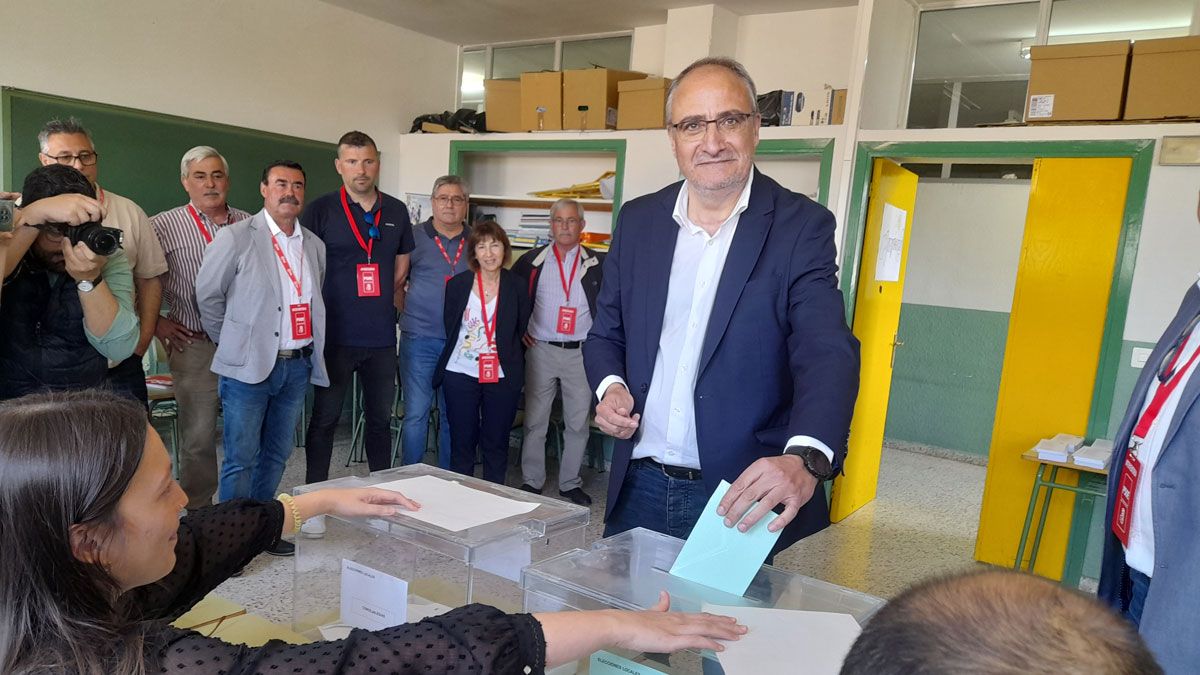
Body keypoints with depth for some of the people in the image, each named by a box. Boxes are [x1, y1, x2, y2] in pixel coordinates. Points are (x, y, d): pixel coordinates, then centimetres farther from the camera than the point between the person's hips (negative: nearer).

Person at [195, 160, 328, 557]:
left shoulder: (315, 245, 9)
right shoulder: (236, 238, -7)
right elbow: (208, 295, 0)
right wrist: (231, 343, 5)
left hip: (298, 365, 5)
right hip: (249, 365, -5)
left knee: (277, 455, 14)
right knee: (241, 459, 0)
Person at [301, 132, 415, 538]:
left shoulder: (396, 211, 8)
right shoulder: (320, 211, -4)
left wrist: (392, 297, 8)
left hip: (382, 336, 4)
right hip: (336, 334, -3)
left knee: (381, 416, 14)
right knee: (325, 418, 4)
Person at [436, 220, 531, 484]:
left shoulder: (517, 287, 0)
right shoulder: (457, 284, 0)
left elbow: (520, 331, 6)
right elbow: (450, 328, 8)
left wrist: (507, 359, 4)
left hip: (503, 377, 0)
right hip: (461, 373, 0)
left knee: (496, 443, 9)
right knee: (462, 442, 8)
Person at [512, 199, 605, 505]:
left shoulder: (596, 264, 4)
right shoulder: (532, 261, 4)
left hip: (581, 353, 0)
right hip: (541, 351, 0)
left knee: (578, 424, 6)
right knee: (535, 421, 6)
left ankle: (570, 484, 20)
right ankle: (531, 482, 17)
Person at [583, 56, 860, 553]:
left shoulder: (801, 227, -8)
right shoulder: (638, 219, 5)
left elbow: (828, 354, -20)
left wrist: (805, 459, -38)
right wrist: (609, 386, -8)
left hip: (746, 498, -3)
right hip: (639, 489, 4)